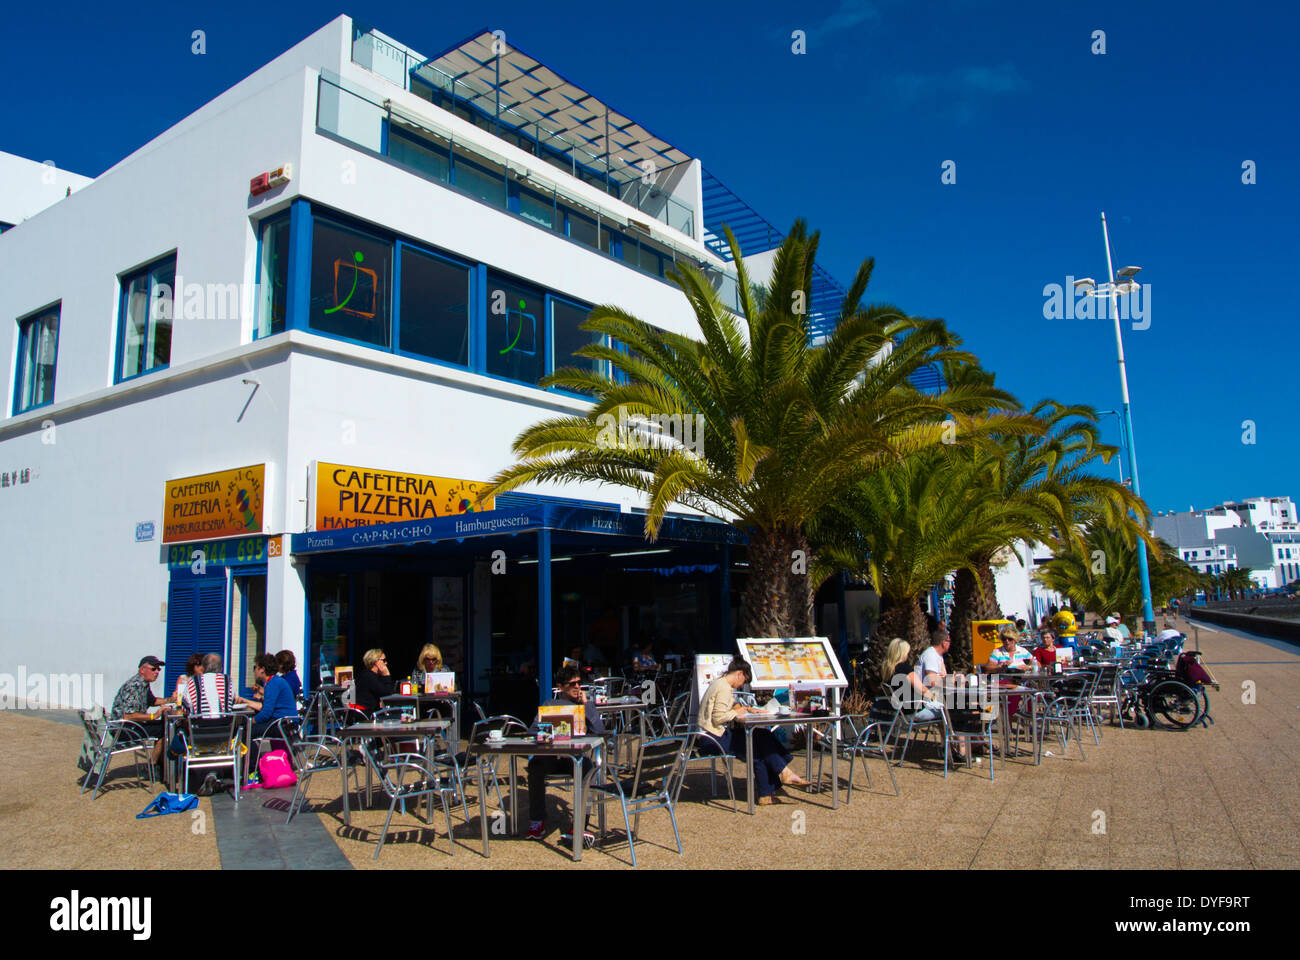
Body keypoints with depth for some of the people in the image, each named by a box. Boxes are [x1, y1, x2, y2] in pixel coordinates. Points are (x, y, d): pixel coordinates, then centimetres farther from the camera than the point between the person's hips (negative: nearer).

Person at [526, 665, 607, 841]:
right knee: (535, 765, -31)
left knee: (586, 766, -36)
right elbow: (533, 731, 9)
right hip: (552, 756, 1)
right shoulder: (550, 704, 20)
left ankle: (579, 825, -31)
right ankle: (537, 821, -14)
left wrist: (586, 704, 0)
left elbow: (599, 731, 0)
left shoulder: (587, 704, 17)